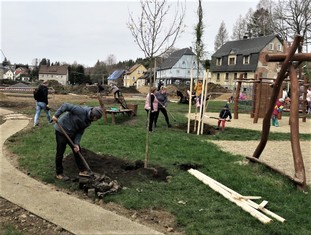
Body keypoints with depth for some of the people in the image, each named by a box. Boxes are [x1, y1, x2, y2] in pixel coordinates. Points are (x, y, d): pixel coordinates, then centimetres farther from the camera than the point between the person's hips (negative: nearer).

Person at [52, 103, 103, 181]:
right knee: (60, 153, 1)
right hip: (61, 131, -8)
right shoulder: (81, 111, -26)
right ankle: (59, 174, 15)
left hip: (71, 133, 8)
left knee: (77, 151, 11)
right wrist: (56, 115, -31)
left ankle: (82, 170, 21)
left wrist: (76, 143, -11)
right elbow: (66, 105, -26)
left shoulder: (88, 121, -1)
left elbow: (80, 132, 0)